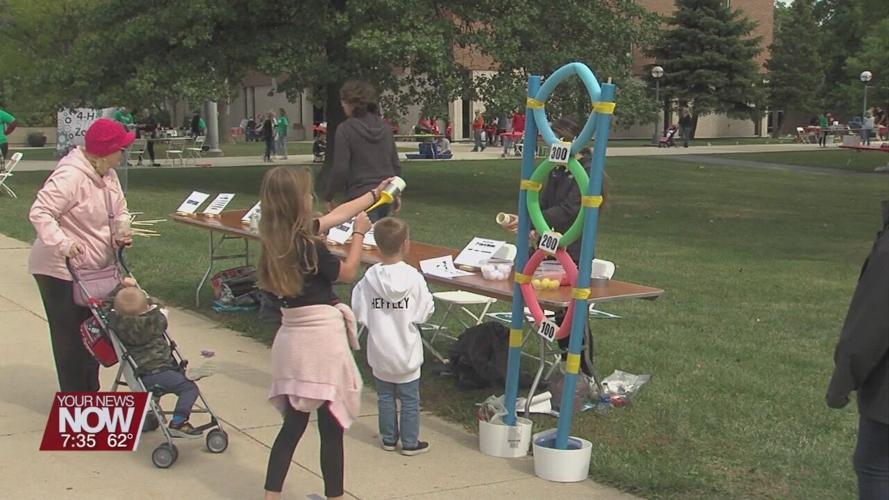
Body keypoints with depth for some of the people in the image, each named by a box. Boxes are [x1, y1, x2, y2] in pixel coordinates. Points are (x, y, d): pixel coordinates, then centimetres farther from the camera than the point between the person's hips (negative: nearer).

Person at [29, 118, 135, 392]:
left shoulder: (107, 174, 5)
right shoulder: (70, 176, -23)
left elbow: (120, 211, 15)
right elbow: (40, 213, -28)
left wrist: (121, 233, -5)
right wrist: (63, 243, -39)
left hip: (92, 269, 9)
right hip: (61, 271, -9)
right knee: (71, 339, -2)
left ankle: (91, 397, 30)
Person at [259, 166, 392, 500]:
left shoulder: (277, 238, 4)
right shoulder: (308, 245, -20)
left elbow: (336, 215, 17)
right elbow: (347, 273, -2)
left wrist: (374, 194, 27)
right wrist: (359, 234, 11)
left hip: (293, 336, 8)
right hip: (322, 337, -8)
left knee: (293, 423, 15)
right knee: (331, 426, 5)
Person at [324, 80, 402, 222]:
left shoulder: (345, 129, -11)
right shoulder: (384, 127, 7)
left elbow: (340, 170, -13)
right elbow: (396, 164, 12)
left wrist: (328, 197, -1)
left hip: (361, 196, -6)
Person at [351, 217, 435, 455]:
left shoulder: (370, 277, -12)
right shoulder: (414, 277, -16)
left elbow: (360, 314, -8)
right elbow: (425, 312, -10)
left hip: (380, 352, 2)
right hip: (406, 352, -2)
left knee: (385, 397, 16)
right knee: (410, 400, 11)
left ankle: (389, 438, 26)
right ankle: (410, 442, 17)